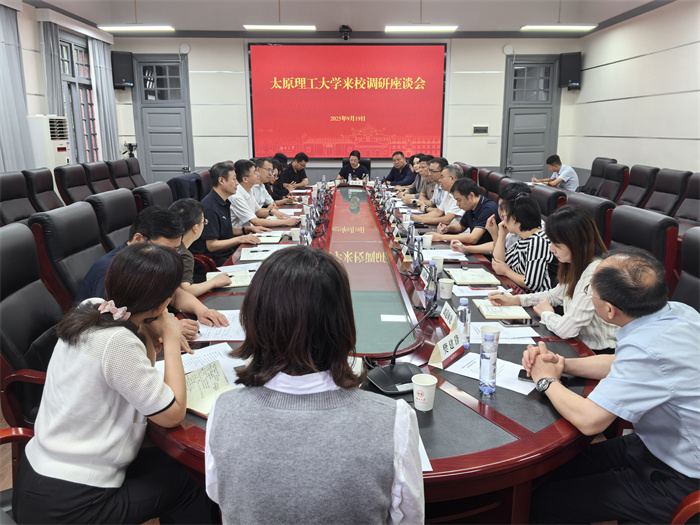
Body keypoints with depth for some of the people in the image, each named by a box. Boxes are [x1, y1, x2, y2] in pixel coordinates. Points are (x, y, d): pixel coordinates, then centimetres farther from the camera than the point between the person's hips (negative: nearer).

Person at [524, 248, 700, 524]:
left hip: (676, 481, -9)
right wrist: (562, 364, -2)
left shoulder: (648, 349, -36)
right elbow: (621, 365, 9)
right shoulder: (676, 311, -7)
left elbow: (588, 419, -31)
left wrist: (547, 380, -13)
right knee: (557, 467, 15)